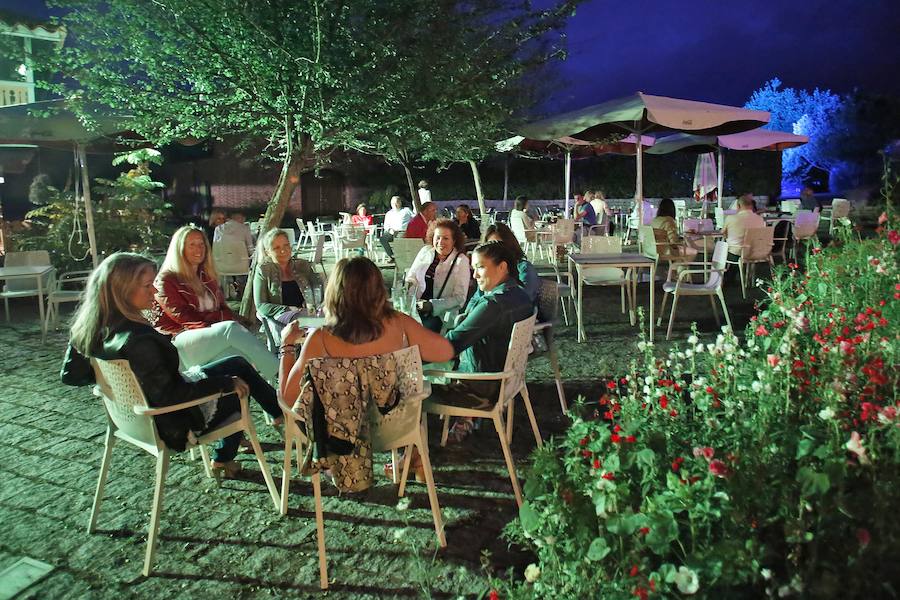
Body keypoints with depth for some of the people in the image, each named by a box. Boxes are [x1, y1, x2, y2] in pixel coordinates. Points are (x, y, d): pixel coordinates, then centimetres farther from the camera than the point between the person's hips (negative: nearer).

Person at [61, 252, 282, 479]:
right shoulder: (138, 340, -35)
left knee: (238, 364, 18)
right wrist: (226, 383, -20)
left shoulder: (92, 329, -9)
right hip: (173, 424, -8)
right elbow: (170, 396, -30)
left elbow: (70, 375, 4)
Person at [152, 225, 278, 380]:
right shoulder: (166, 280, 5)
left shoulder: (207, 277, 24)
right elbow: (182, 316, -7)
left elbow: (224, 310, 14)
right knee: (231, 328, -33)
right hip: (178, 341, -6)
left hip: (209, 335, 6)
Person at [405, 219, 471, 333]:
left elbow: (459, 298, -7)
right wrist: (408, 286, -6)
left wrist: (432, 305, -17)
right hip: (416, 307, 3)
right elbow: (411, 276, 18)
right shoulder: (425, 251, 10)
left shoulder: (461, 261, -3)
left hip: (440, 314, -3)